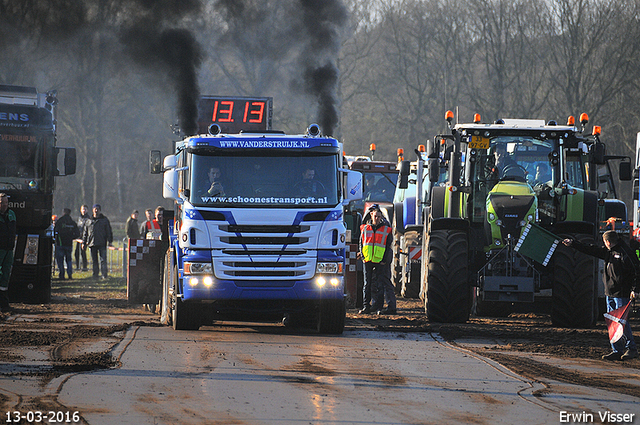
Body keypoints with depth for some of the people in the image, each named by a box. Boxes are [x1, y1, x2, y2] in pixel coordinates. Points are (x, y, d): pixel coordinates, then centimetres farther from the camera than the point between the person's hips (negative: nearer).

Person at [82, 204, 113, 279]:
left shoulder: (104, 220, 7)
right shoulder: (89, 220, 14)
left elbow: (109, 231, 7)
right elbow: (85, 232, 18)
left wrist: (110, 241, -2)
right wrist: (84, 242, 12)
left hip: (102, 244, -3)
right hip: (92, 243, 3)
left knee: (103, 259, -9)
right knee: (94, 260, 7)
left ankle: (104, 274, -9)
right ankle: (95, 274, 14)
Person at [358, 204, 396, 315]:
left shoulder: (386, 230, 2)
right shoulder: (365, 229, 9)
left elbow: (389, 246, 2)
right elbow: (361, 244, 13)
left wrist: (384, 260, -5)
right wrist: (363, 256, 2)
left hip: (380, 262, -2)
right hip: (368, 261, 2)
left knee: (379, 285, -2)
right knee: (368, 284, 5)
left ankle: (378, 306, 0)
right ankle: (366, 306, 10)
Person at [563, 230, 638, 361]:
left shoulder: (625, 252, -12)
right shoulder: (608, 252, 13)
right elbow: (591, 250, 22)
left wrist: (634, 289, -18)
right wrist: (572, 244, 22)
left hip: (622, 294, -9)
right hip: (610, 293, 9)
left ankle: (631, 349, -1)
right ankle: (617, 351, 10)